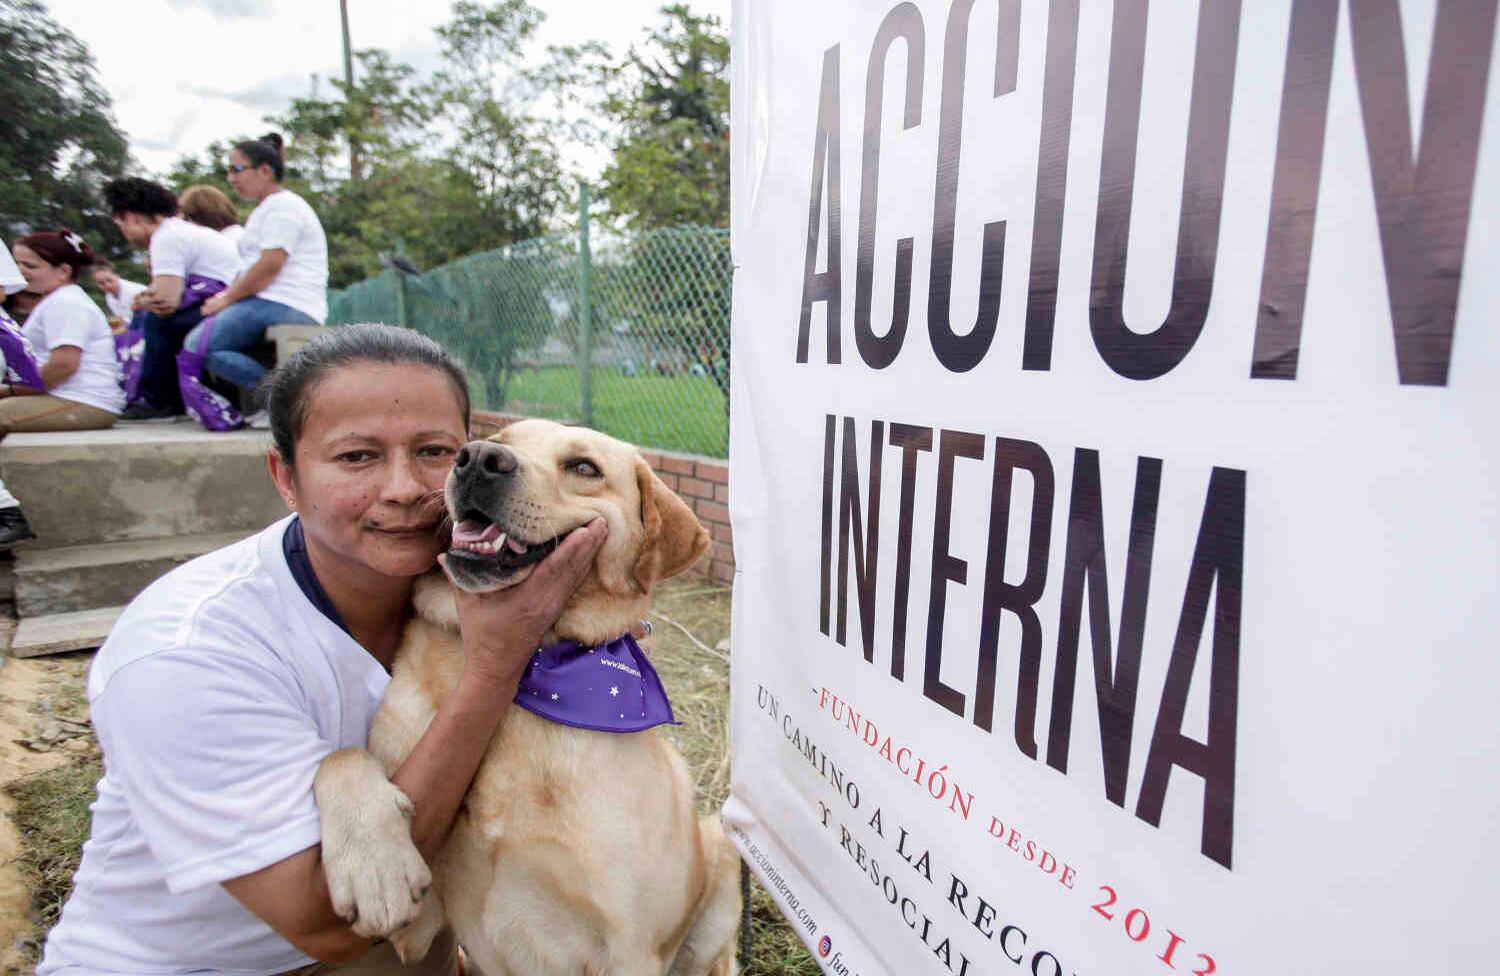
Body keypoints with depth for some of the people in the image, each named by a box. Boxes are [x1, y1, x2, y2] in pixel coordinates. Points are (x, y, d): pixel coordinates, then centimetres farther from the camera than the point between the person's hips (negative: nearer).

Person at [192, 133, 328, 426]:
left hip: (285, 306, -11)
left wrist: (227, 298, -8)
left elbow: (269, 267, -15)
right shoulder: (267, 209, 29)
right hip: (270, 304, 11)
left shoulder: (282, 206, -5)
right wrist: (227, 293, 13)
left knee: (199, 346, -20)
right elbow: (253, 269, 30)